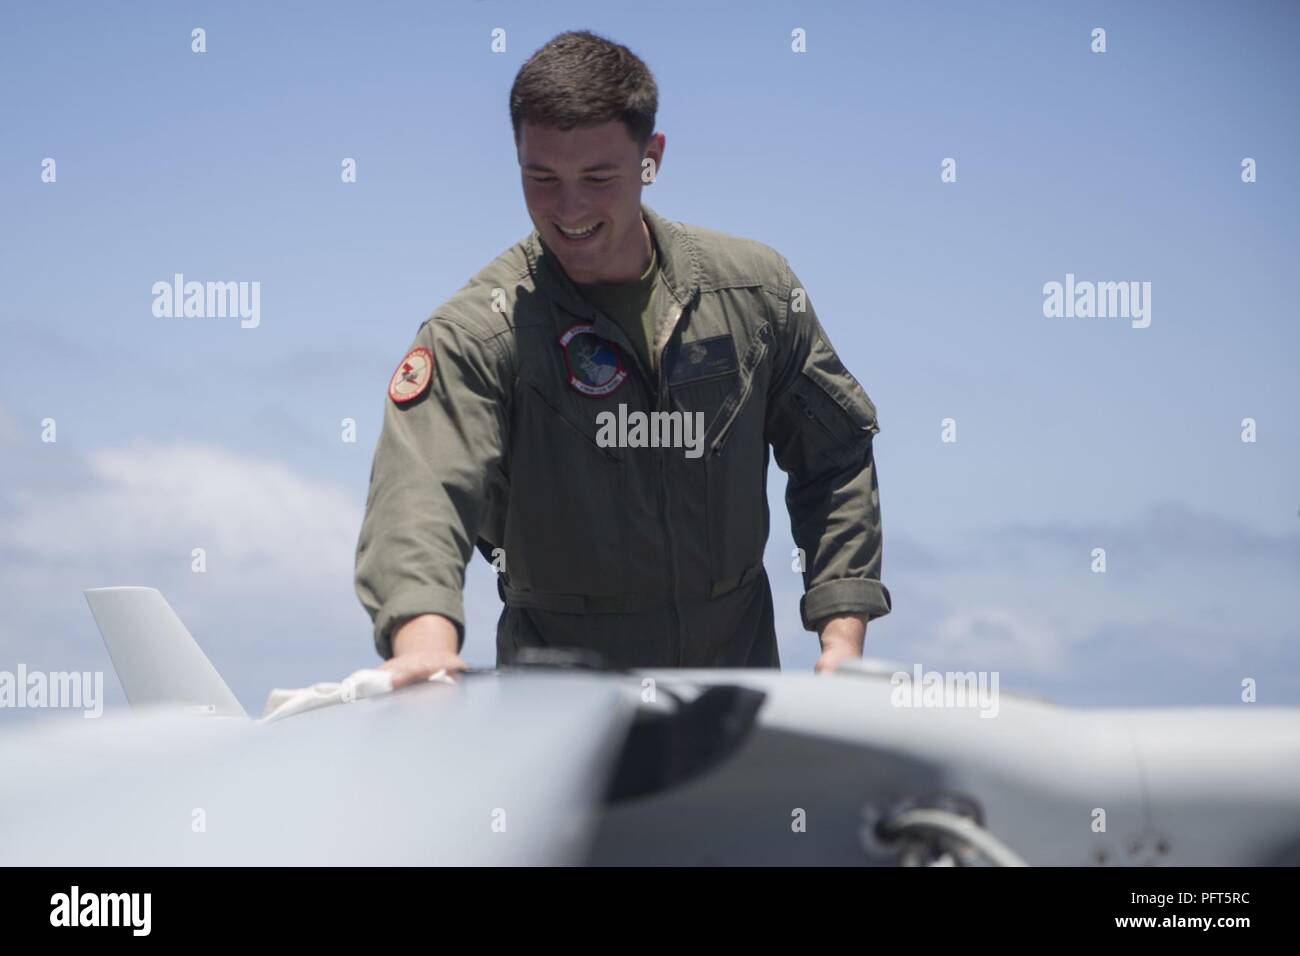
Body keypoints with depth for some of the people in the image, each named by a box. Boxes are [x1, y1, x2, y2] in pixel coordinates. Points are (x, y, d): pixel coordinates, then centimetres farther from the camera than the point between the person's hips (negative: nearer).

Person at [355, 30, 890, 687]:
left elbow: (835, 460, 12)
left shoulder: (755, 289, 1)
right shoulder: (475, 334, -11)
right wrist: (425, 644, -47)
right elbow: (418, 492, -27)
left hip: (738, 671, 3)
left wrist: (842, 638, 2)